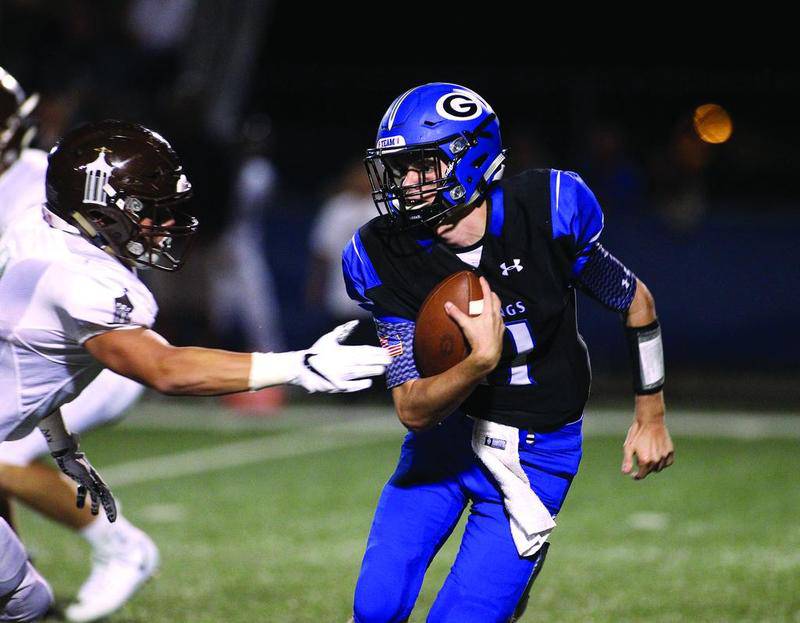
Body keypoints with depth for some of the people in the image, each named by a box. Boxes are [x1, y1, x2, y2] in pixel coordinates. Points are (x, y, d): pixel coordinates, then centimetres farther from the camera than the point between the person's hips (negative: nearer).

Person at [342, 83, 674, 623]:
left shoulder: (549, 213, -19)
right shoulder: (384, 257, -15)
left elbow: (637, 301, -1)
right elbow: (413, 411, -17)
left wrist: (651, 415, 7)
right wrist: (480, 361, -36)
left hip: (533, 450, -2)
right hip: (446, 432, 2)